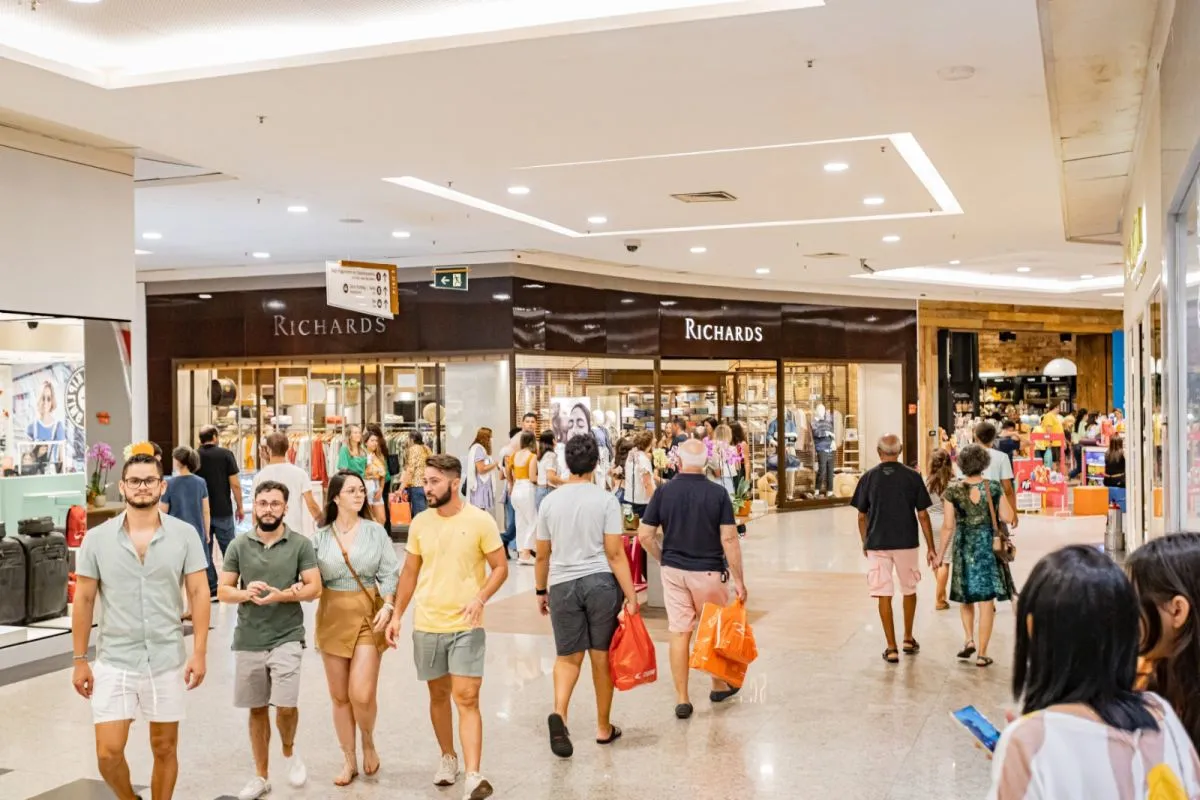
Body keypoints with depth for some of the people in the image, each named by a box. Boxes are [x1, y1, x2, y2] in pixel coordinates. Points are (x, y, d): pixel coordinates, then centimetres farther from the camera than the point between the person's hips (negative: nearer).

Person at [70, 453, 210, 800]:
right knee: (108, 753, -1)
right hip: (114, 661, 0)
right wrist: (80, 660, 2)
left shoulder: (185, 534, -4)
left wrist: (199, 652, -8)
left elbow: (199, 593, -3)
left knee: (165, 749, 11)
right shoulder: (97, 538, -2)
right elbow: (84, 600, 3)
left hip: (168, 661, 0)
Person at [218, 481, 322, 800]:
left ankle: (289, 751, 20)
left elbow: (314, 588, -5)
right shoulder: (239, 545, 2)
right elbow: (223, 591, 4)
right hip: (248, 640, 3)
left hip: (287, 637, -2)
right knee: (257, 709, 13)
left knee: (286, 705, -13)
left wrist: (281, 596, -21)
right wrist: (245, 593, -17)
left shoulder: (301, 544, -3)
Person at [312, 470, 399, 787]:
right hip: (332, 618, 2)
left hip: (367, 617, -2)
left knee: (361, 694, -10)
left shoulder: (375, 531, 0)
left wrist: (388, 607, -13)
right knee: (340, 696, 9)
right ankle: (349, 761, 25)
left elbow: (388, 575, -1)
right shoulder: (321, 537, 2)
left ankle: (368, 743, 20)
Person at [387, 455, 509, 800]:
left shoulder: (480, 521, -9)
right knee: (438, 695, 16)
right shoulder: (420, 522, 3)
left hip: (466, 627, -4)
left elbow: (500, 567, -5)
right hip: (426, 625, 4)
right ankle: (448, 757, 34)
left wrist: (480, 598, -21)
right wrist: (396, 615, 9)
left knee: (467, 698, -9)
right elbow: (410, 572, 12)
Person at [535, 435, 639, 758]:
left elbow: (542, 555, 7)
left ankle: (559, 713, -14)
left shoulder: (550, 502, 2)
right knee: (602, 657, 9)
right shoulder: (606, 500, -6)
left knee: (568, 656, 10)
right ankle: (604, 728, 21)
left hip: (562, 584, 2)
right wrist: (631, 596, -8)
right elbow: (615, 554, -10)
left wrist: (541, 591, 20)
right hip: (600, 582, -2)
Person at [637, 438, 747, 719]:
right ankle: (719, 685, 35)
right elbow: (729, 539, -14)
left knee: (679, 633, 6)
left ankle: (682, 699, 8)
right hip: (709, 571, -1)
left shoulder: (664, 492, -5)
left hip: (674, 571, 1)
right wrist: (738, 579, -8)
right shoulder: (718, 493, -10)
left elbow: (645, 535, -4)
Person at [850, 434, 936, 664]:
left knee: (884, 596, 3)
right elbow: (922, 515, -2)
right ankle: (908, 639, 31)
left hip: (877, 544, -1)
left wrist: (865, 543, 17)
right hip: (907, 542, 1)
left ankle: (892, 648, 3)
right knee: (909, 591, 20)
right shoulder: (912, 476, -3)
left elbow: (862, 516, 3)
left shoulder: (868, 477, -2)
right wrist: (931, 547, 6)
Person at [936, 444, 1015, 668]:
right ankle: (982, 653, 4)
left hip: (964, 548, 1)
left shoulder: (953, 491, -6)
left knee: (966, 596, 21)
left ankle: (969, 640, 9)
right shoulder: (994, 488, -6)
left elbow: (948, 526, -5)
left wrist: (941, 553, 3)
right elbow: (1008, 517, -6)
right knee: (986, 600, 3)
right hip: (989, 547, 0)